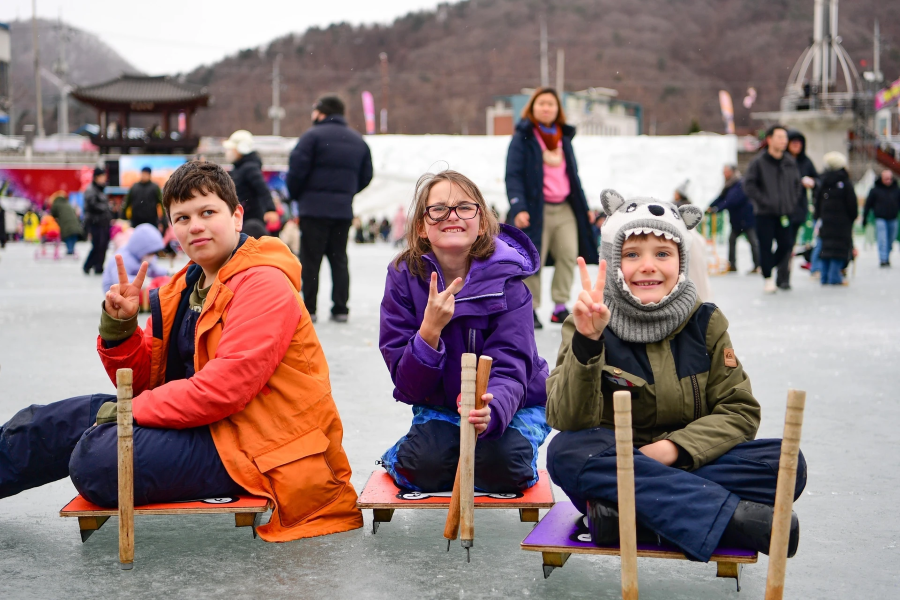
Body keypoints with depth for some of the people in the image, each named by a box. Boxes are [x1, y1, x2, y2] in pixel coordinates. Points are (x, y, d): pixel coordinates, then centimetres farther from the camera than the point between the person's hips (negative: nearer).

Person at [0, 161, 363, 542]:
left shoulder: (264, 283, -14)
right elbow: (144, 380, 14)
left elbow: (227, 386, -23)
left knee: (99, 461, -25)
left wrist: (133, 410, -14)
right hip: (208, 425, 9)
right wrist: (119, 325, -6)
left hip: (255, 450, -9)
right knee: (66, 420, 9)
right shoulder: (181, 290, 13)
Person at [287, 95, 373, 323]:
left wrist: (296, 194, 4)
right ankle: (340, 309, 8)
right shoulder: (358, 141, 13)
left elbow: (297, 169, -12)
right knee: (339, 259, 11)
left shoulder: (312, 136, -7)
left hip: (314, 208, -5)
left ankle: (308, 309, 0)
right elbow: (366, 176, 13)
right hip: (344, 210, 5)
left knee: (310, 260, 0)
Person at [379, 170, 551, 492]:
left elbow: (509, 370, -27)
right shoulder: (405, 276, -13)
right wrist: (430, 330, -35)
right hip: (439, 408, 1)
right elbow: (408, 386, -15)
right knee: (426, 465, -28)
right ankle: (403, 454, 7)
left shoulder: (506, 279, -18)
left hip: (513, 405, -1)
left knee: (499, 463, -30)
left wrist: (489, 411, -51)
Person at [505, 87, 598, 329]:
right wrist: (518, 208, -20)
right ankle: (530, 310, 9)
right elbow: (513, 175, -8)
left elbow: (573, 175, 23)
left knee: (569, 254, -6)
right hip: (536, 209, -5)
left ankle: (560, 307, 5)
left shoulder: (564, 138, 17)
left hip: (565, 208, 5)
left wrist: (584, 207, 19)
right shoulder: (523, 137, -1)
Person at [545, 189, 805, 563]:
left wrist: (674, 447, -18)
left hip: (687, 466, 2)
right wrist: (586, 343, -34)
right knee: (568, 451, -34)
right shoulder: (589, 325, -6)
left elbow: (740, 412, -1)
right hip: (614, 469, -2)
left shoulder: (705, 323, 2)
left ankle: (631, 515, -29)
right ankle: (736, 518, -34)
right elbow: (568, 420, -19)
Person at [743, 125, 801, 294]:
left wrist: (793, 201, 8)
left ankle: (767, 266, 26)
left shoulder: (790, 162, 9)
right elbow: (749, 184, -7)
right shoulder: (759, 162, -6)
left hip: (785, 213, 4)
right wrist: (763, 201, -13)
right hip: (765, 213, -4)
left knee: (786, 245, 0)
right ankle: (767, 278, 11)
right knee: (766, 246, -3)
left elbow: (796, 183, 21)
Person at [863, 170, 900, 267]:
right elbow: (868, 204, 4)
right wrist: (865, 218, 2)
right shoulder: (875, 190, 0)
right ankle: (883, 259, -15)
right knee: (882, 240, -12)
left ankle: (887, 258, 23)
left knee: (890, 241, 9)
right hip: (880, 219, -3)